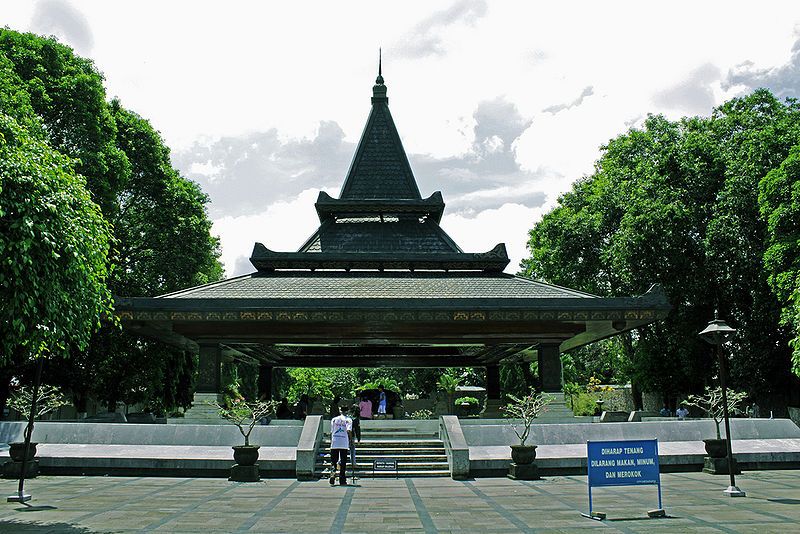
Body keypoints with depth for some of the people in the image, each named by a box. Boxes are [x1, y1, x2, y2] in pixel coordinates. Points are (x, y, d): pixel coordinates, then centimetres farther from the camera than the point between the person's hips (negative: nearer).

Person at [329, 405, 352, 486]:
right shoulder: (348, 420, 1)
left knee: (333, 462, 7)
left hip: (334, 444, 1)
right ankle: (342, 481, 5)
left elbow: (331, 432, 10)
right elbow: (349, 431, -12)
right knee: (343, 463, 5)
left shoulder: (334, 419, 8)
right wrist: (351, 439, 4)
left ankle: (332, 475, -18)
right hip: (344, 444, -1)